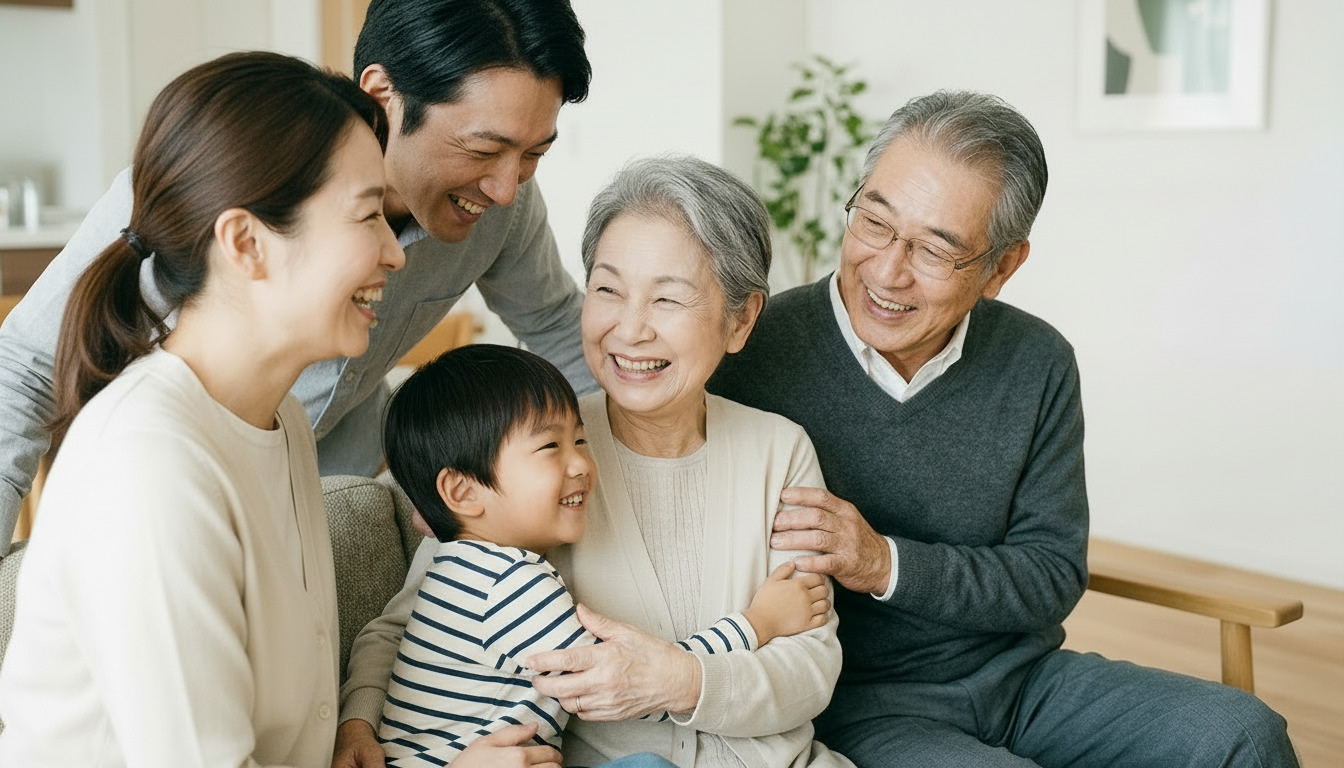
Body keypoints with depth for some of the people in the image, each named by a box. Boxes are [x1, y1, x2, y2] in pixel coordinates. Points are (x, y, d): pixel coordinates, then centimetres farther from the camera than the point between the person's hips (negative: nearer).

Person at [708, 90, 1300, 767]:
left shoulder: (1038, 367, -1)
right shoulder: (751, 356, -13)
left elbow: (1054, 576, -3)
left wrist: (887, 565, -18)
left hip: (1019, 673, 5)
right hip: (855, 700, -4)